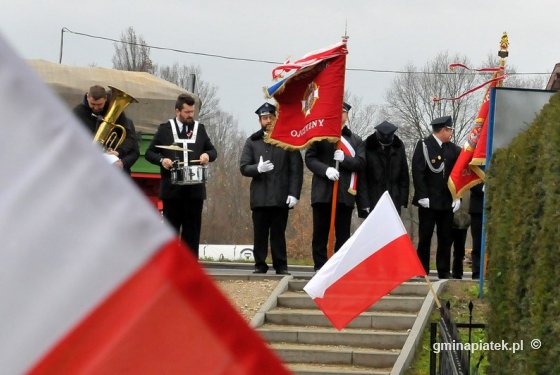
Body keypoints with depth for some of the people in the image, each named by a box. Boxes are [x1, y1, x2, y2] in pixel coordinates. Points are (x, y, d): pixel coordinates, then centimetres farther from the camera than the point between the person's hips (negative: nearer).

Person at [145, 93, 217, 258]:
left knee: (192, 229, 3)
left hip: (194, 189, 2)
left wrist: (207, 155, -4)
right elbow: (150, 152, 6)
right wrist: (162, 160, -14)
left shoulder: (200, 129, 12)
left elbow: (213, 151, 19)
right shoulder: (165, 129, 5)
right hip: (172, 189, -2)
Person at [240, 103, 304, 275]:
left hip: (281, 197, -1)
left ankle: (281, 266, 7)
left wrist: (294, 193, -7)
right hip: (260, 196, 1)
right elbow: (243, 167, 6)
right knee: (260, 234, 2)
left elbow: (296, 169, 3)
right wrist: (258, 169, -16)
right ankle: (260, 265, 9)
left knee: (278, 233, 1)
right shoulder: (252, 142, 12)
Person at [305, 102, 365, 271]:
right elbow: (309, 158, 2)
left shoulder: (356, 140, 13)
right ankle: (320, 268, 5)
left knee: (343, 234, 1)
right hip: (323, 192, -1)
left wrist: (344, 159, -16)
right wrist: (325, 169, -15)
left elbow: (361, 163, 3)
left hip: (345, 193, 1)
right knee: (320, 233, 1)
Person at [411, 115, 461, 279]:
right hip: (428, 201, -4)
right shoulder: (424, 145, -4)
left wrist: (457, 197, 3)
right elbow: (417, 171, -9)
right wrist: (422, 196, -14)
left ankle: (444, 271, 11)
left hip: (447, 202, 5)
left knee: (446, 238, 5)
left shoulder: (453, 149, 10)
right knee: (425, 236, -1)